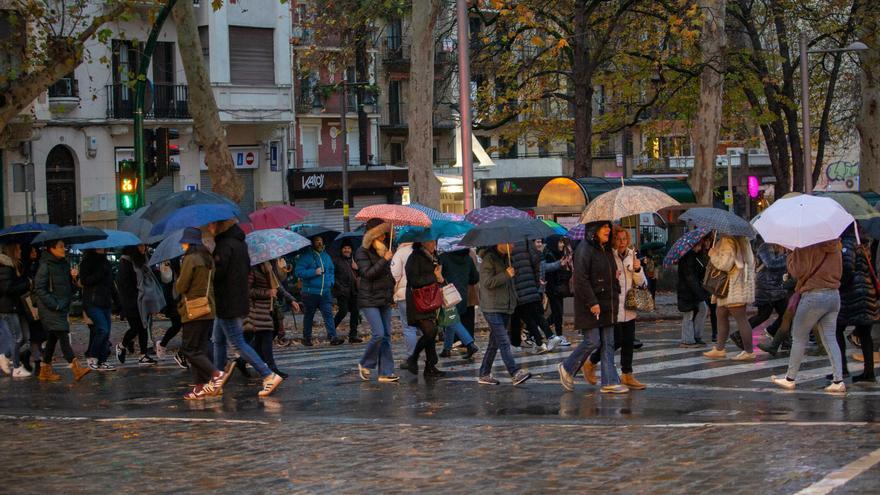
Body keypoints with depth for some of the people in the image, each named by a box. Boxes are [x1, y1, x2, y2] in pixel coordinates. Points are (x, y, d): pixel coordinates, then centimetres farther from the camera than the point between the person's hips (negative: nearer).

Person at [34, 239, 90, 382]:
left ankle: (45, 371, 20)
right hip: (50, 309, -8)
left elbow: (68, 285, 19)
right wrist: (54, 304, -19)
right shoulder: (45, 266, -11)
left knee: (53, 338, 12)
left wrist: (74, 276, -2)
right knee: (63, 336, -15)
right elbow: (39, 288, -14)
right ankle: (76, 368, -23)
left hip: (62, 307, 8)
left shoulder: (64, 263, 13)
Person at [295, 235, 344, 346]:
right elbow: (299, 272, -13)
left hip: (325, 291, 4)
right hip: (310, 292, -4)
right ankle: (306, 338, 18)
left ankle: (333, 337, -15)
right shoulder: (305, 256, -4)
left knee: (328, 314, -8)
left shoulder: (326, 256, 15)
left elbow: (332, 270, 28)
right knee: (309, 316, 7)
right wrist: (314, 272, -20)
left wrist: (331, 281, 11)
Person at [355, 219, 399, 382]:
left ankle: (386, 372, 5)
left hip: (385, 299, 8)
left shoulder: (383, 249, 14)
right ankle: (365, 364, 4)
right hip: (370, 300, -8)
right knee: (378, 334, -16)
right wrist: (384, 260, -23)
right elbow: (368, 273, -21)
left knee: (386, 335, 4)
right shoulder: (362, 252, -9)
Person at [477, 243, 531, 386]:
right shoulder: (489, 259, -11)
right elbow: (488, 282, -19)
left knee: (495, 342, 11)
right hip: (492, 308, -9)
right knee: (503, 341, -14)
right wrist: (506, 275, -20)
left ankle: (484, 375, 18)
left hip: (505, 307, 9)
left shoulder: (506, 258, 16)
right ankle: (515, 373, -21)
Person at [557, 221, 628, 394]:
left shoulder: (606, 249, 14)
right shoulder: (584, 249, -13)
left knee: (608, 344, 5)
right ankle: (567, 368, 13)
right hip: (590, 306, -8)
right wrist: (592, 302, -21)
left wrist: (616, 296, 12)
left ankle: (609, 382, 5)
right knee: (592, 341, -8)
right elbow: (581, 279, -19)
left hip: (607, 304, 8)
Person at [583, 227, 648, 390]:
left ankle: (627, 375, 16)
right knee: (616, 341, -5)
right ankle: (590, 363, 17)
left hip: (628, 308, 6)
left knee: (628, 341, 7)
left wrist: (638, 270, -8)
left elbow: (641, 283, 10)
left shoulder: (631, 256, 9)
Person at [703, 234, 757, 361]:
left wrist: (712, 255, -9)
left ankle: (749, 352, -4)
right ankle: (719, 349, 19)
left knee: (740, 318, -7)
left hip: (734, 288, -11)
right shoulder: (741, 240, 14)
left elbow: (725, 264, -24)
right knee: (722, 315, 15)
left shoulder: (728, 242, -18)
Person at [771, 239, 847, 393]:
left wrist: (792, 255, 2)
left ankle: (790, 379, 16)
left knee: (798, 338, 8)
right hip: (834, 295, 6)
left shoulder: (808, 247, -14)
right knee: (830, 339, 6)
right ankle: (838, 381, -2)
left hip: (814, 295, -6)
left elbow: (797, 271, -12)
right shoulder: (835, 247, 7)